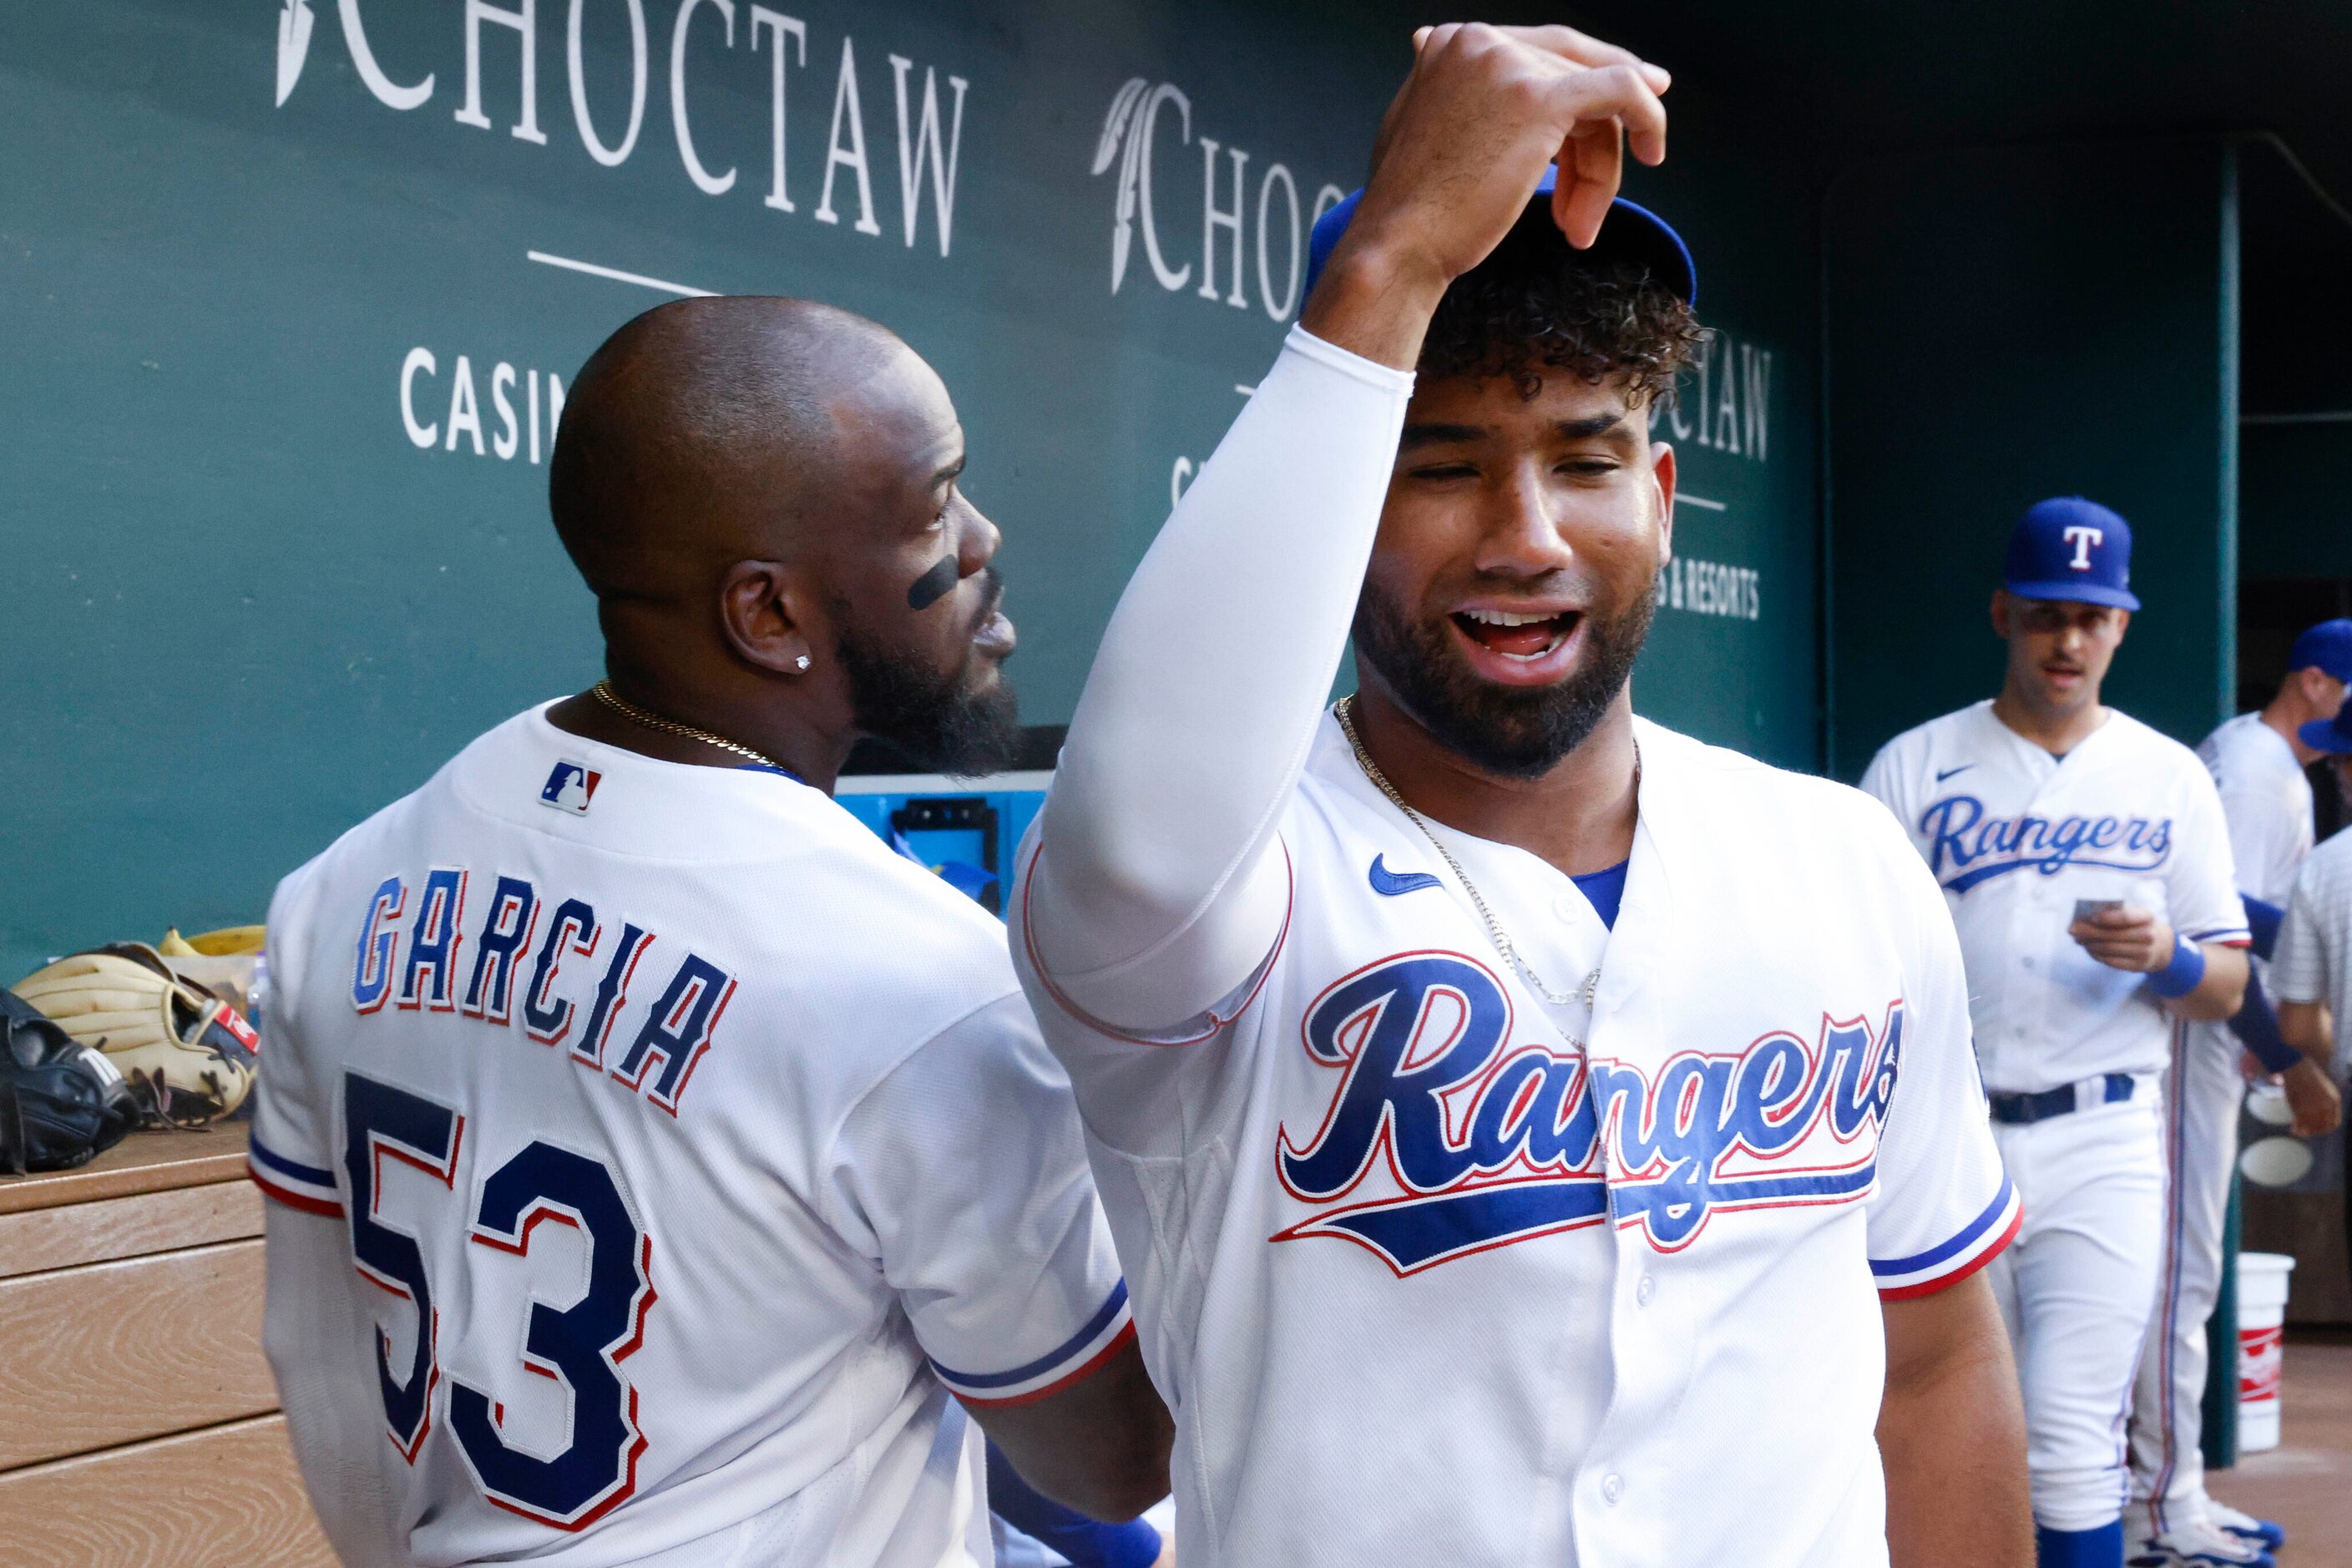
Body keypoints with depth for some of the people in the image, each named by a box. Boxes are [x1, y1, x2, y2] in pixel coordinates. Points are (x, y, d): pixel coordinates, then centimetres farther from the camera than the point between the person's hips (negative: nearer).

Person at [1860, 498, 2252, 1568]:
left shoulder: (2171, 779, 9)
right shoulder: (1912, 768, 4)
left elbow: (2228, 989, 9)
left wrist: (2163, 956, -14)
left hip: (2102, 1145, 0)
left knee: (2073, 1442, -9)